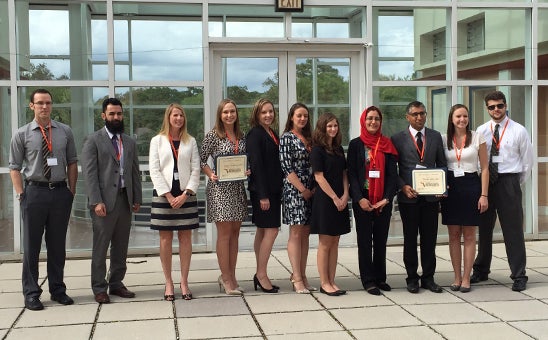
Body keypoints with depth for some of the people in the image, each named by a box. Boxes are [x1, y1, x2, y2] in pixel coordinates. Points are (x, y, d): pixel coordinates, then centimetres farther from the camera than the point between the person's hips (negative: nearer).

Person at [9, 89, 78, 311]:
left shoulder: (65, 132, 6)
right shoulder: (22, 134, 0)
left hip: (60, 192, 2)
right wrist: (21, 194, -6)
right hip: (35, 192, -2)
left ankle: (57, 290, 24)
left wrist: (71, 192, 4)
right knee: (32, 245, 4)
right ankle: (31, 294, 15)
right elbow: (14, 168, 1)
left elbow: (72, 163, 10)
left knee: (58, 244, 11)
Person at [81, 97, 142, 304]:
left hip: (125, 200, 5)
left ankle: (116, 284, 20)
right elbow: (89, 173, -8)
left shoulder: (130, 142, 16)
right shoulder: (93, 141, -1)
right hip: (104, 201, -5)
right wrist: (96, 201, -15)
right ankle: (99, 289, 7)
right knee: (100, 247, -1)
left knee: (121, 247, 10)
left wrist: (137, 198, 8)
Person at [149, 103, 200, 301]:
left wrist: (186, 194, -9)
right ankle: (168, 283, 9)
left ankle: (184, 282, 9)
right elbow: (154, 170, -2)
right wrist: (169, 196, -10)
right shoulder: (157, 140, 5)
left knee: (185, 238, 2)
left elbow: (195, 170, 4)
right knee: (166, 239, 2)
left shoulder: (190, 141, 8)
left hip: (185, 195, 1)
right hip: (163, 195, -1)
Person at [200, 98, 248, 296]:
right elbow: (201, 160, -2)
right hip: (220, 188, -6)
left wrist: (248, 171, -1)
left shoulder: (241, 136, 12)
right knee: (224, 233, -4)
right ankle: (226, 279, 3)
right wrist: (211, 174, -17)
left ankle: (230, 277, 17)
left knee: (234, 233, 8)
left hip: (238, 188, 6)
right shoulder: (213, 135, -4)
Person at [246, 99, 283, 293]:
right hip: (262, 190, -9)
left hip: (273, 190, 9)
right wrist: (263, 195, -19)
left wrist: (278, 193, 12)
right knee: (271, 230, -10)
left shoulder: (272, 134, 15)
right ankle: (261, 275, -3)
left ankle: (260, 275, 16)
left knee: (262, 231, 10)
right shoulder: (255, 134, -11)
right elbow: (256, 165, -16)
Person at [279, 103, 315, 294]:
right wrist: (302, 189, -12)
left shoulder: (308, 138, 15)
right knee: (296, 233, -5)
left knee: (305, 233, 7)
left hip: (309, 190, 7)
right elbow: (286, 167, -11)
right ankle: (297, 278, -3)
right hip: (294, 190, -7)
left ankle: (301, 275, 13)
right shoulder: (287, 138, -4)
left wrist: (314, 188, 3)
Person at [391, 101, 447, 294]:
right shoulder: (398, 139, 1)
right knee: (410, 238, 6)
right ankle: (412, 278, 16)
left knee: (429, 238, 7)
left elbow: (442, 164, 12)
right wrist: (403, 187, -14)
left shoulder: (435, 137, 10)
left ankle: (428, 278, 17)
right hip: (409, 196, -2)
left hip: (431, 195, 2)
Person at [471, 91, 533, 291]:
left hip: (509, 182, -3)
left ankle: (519, 275, 6)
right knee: (484, 228, 12)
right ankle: (481, 271, 25)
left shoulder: (518, 130, -1)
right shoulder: (481, 131, 6)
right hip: (486, 181, 3)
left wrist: (517, 183, 6)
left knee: (513, 230, -2)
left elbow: (527, 160, 4)